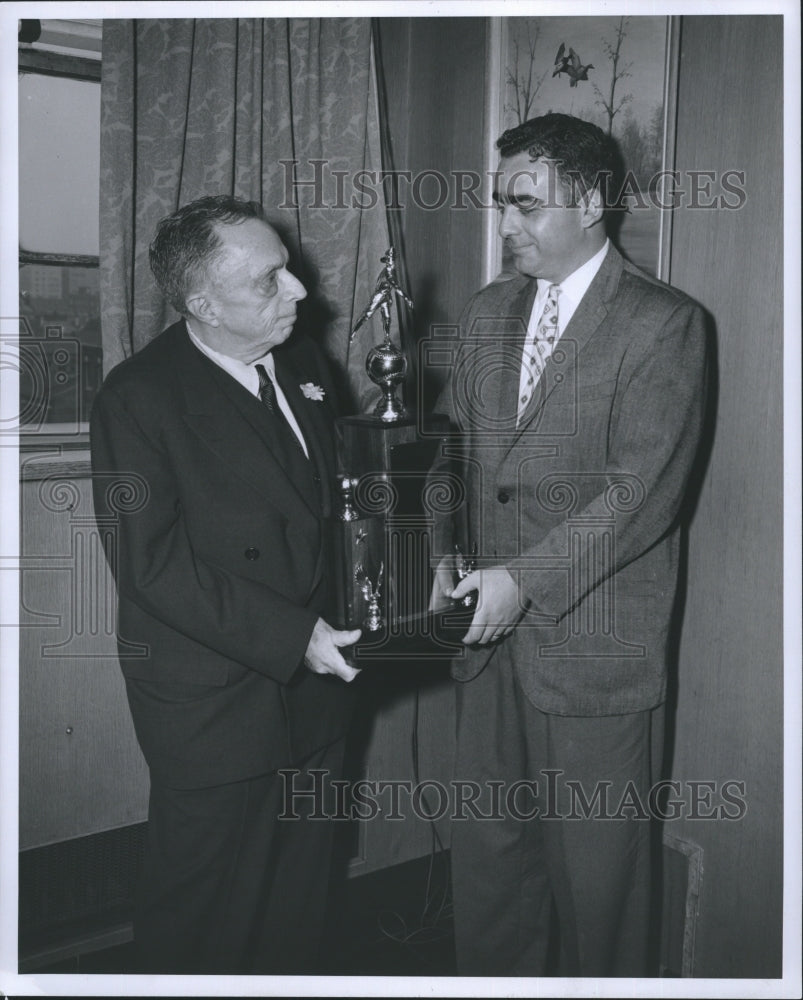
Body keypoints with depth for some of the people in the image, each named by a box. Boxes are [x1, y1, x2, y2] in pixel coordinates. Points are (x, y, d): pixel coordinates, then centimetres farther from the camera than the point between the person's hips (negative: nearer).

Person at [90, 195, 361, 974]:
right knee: (200, 911, 11)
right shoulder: (138, 398, -17)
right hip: (213, 702, -6)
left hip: (312, 683, 7)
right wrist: (290, 637, -22)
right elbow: (151, 562, -20)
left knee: (298, 890, 23)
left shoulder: (300, 362, 5)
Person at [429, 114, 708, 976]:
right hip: (492, 631, 6)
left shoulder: (662, 325, -10)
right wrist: (444, 551, -3)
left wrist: (525, 578, -20)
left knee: (593, 866, 9)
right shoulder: (485, 314, 11)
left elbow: (642, 490, -17)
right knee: (487, 849, 17)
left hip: (595, 645, -6)